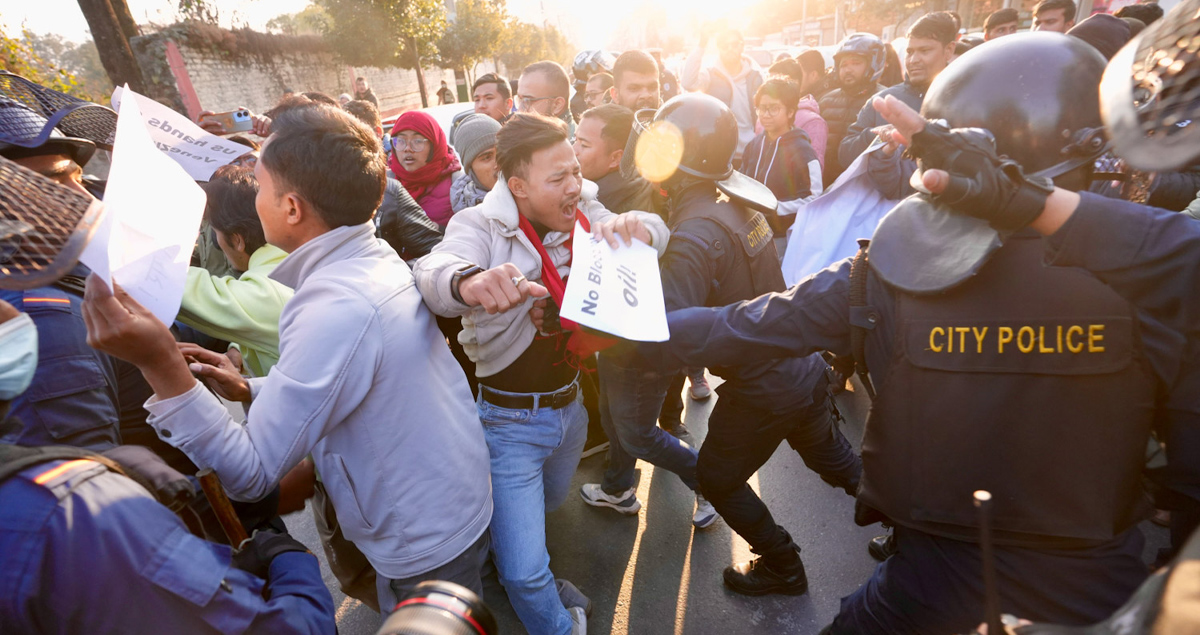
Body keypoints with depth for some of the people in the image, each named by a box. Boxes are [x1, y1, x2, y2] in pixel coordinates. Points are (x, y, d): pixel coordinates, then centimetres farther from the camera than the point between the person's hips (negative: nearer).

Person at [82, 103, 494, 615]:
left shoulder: (335, 309, -31)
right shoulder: (377, 260, -1)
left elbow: (249, 475, -26)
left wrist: (161, 366, -34)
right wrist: (253, 391, 2)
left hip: (425, 550, -8)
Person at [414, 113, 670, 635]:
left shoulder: (583, 214, -2)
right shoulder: (481, 227, -19)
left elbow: (656, 232, -5)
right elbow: (435, 269, -38)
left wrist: (634, 226, -30)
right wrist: (468, 280, -63)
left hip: (571, 404, 6)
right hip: (509, 421, -6)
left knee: (549, 503, 31)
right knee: (525, 573, -2)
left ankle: (500, 541, 63)